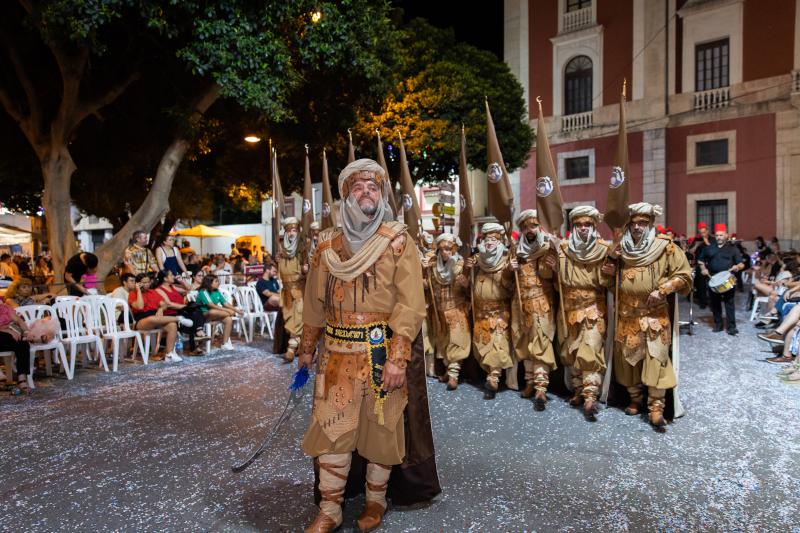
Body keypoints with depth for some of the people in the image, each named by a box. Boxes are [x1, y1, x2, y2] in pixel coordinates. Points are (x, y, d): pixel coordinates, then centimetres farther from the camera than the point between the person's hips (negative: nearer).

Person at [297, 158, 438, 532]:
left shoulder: (398, 242, -4)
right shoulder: (328, 246, 8)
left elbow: (410, 303, -11)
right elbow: (315, 301, 16)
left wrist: (398, 358, -18)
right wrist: (307, 347, 20)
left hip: (383, 351, -3)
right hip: (338, 353, 3)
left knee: (382, 427, 9)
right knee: (331, 427, 5)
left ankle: (376, 499, 31)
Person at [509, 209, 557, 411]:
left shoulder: (547, 247, -2)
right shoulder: (517, 249, 12)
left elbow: (547, 275, -11)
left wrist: (549, 264, -29)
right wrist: (511, 269, -2)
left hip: (541, 302, -5)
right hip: (521, 301, 5)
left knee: (540, 342, -11)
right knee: (525, 342, 9)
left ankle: (541, 387, -14)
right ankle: (531, 381, 19)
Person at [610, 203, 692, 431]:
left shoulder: (665, 247, -5)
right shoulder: (620, 249, 7)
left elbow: (684, 275, -3)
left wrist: (662, 291, -14)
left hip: (655, 314, -4)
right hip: (627, 315, 4)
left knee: (656, 358, -10)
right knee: (628, 357, 9)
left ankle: (656, 407, -4)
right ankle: (635, 400, 23)